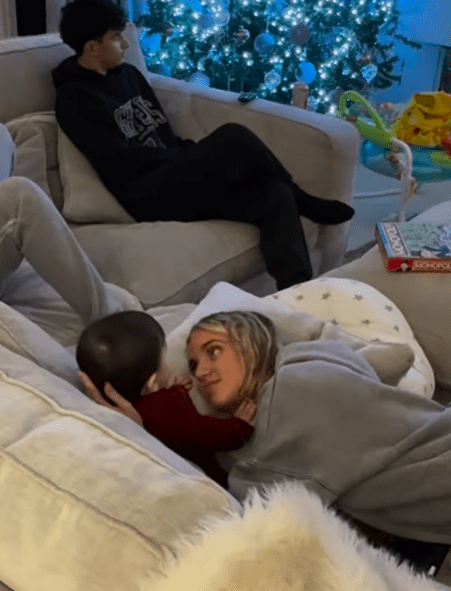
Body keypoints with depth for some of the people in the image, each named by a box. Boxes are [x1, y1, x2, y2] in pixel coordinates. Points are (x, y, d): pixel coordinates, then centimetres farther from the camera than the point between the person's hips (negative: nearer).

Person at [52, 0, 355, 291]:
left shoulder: (128, 73, 19)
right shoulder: (74, 98, -4)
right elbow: (118, 158, -13)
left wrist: (193, 158, 1)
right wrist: (185, 158, -8)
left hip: (177, 179, 8)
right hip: (147, 195, -8)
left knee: (275, 195, -18)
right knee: (233, 138, -28)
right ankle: (302, 202, -4)